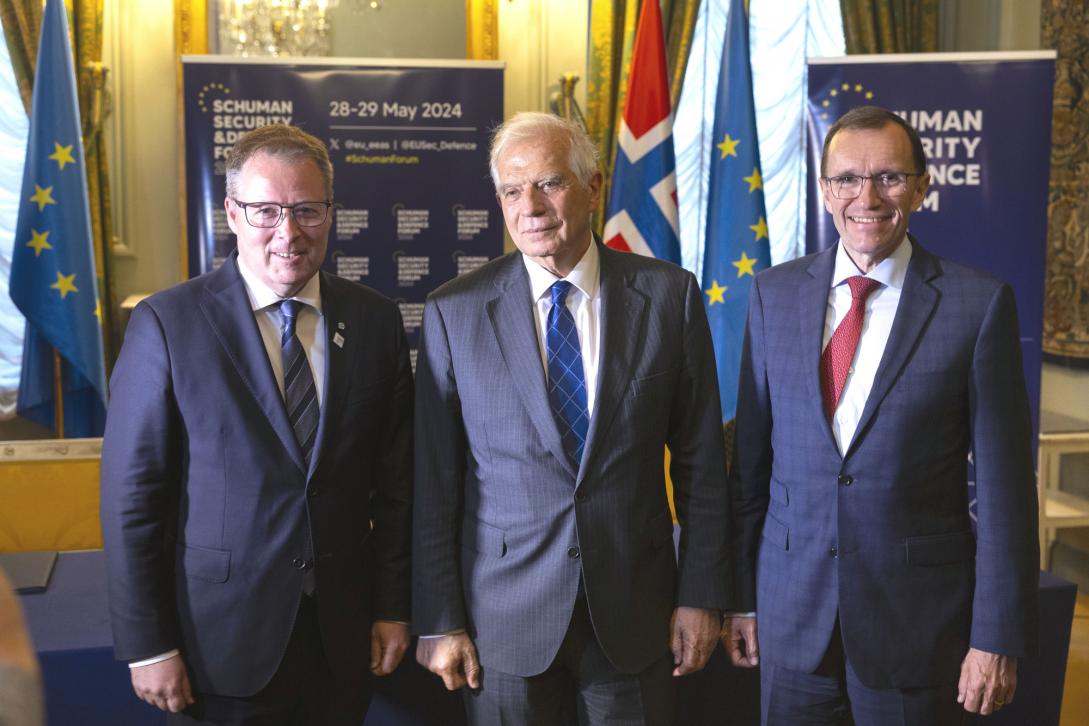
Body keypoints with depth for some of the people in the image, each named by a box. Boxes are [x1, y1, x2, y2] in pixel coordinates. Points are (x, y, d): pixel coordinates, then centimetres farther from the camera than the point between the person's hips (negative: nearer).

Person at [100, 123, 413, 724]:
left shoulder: (376, 321, 0)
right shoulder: (166, 323, -9)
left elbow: (395, 478, 4)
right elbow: (131, 494, -8)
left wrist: (393, 606, 4)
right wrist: (147, 646, -8)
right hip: (222, 639, -3)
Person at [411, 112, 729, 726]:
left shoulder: (670, 296, -3)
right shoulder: (454, 312, -5)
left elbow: (701, 461, 1)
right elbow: (434, 482, -3)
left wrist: (701, 597, 0)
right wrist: (438, 623, -3)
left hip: (636, 609, 1)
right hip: (504, 616, 0)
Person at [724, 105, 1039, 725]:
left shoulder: (980, 303, -7)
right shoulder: (775, 294, 1)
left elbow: (1005, 484, -7)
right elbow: (751, 455, 4)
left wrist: (999, 637, -8)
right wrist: (740, 595, 5)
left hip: (919, 618, -2)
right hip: (792, 612, 3)